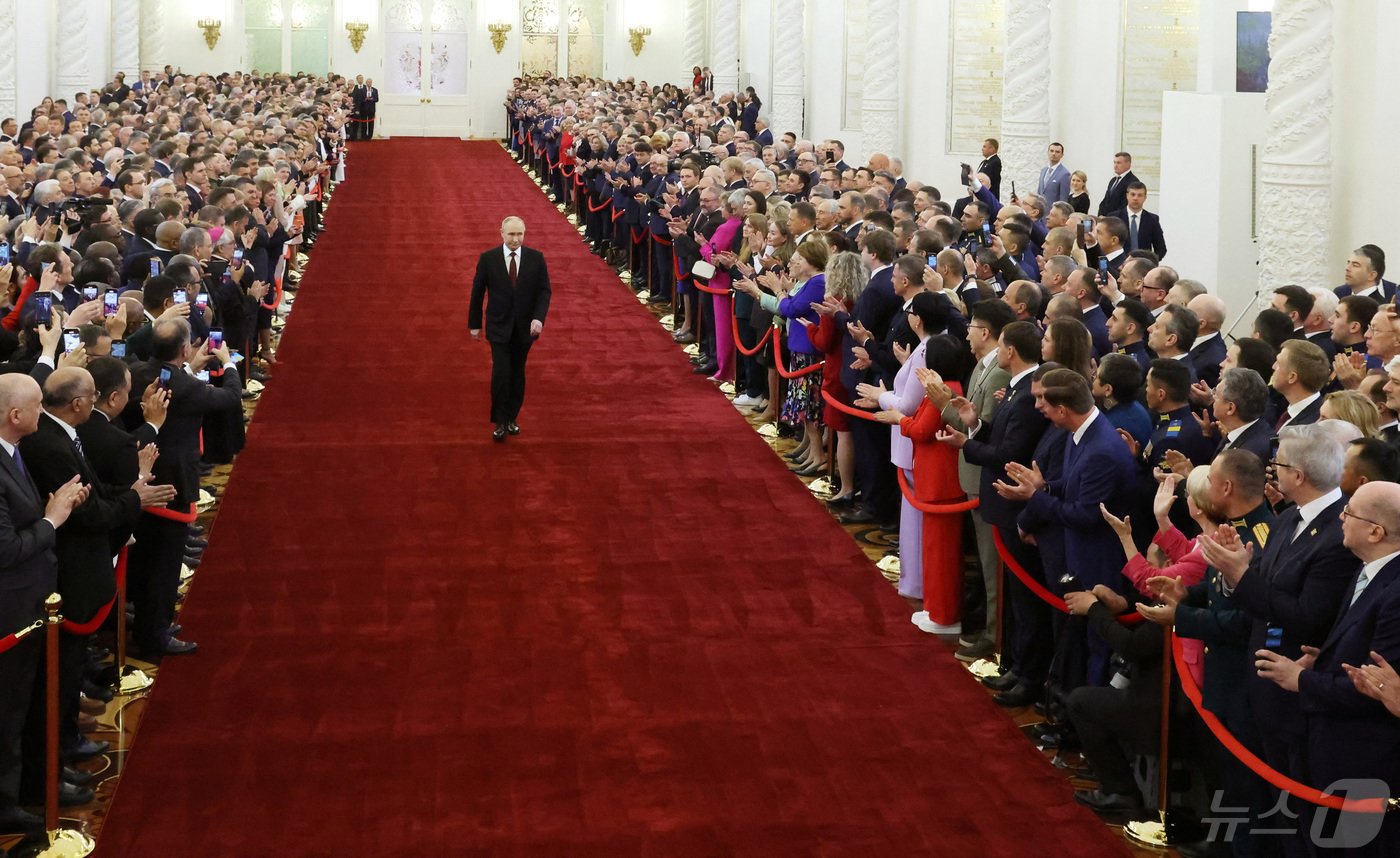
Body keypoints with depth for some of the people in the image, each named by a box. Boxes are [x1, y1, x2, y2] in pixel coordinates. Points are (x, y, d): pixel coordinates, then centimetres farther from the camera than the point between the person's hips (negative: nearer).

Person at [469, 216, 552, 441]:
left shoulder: (536, 258, -4)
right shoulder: (488, 259, -6)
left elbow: (544, 291, -2)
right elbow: (477, 292, 1)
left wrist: (539, 318, -17)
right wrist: (474, 323, 4)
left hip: (525, 327, 2)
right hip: (499, 327, -2)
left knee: (517, 374, 10)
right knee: (501, 372, -10)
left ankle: (511, 418, 23)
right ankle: (500, 422, 1)